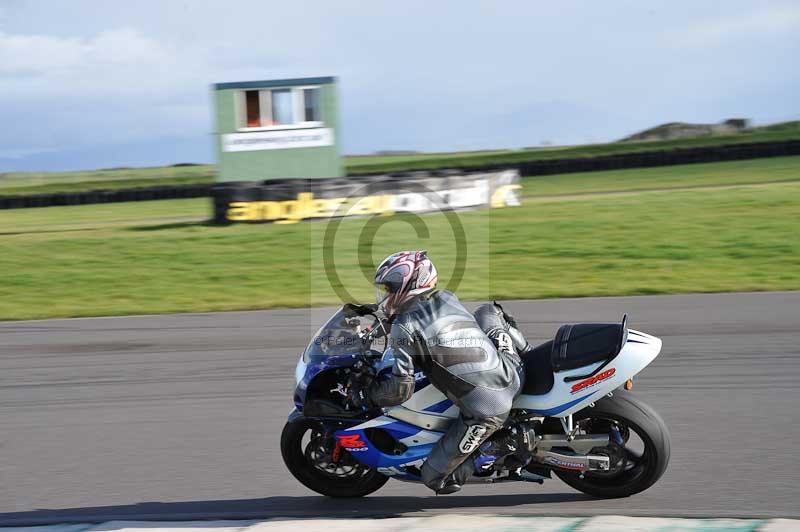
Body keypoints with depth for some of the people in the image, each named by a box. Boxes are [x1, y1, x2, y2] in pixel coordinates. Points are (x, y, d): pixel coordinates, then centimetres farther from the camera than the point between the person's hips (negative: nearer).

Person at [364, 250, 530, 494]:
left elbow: (401, 389, -8)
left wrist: (368, 393, 10)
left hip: (485, 413, -7)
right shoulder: (448, 298, 13)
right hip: (512, 378, 7)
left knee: (433, 478, 6)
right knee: (487, 311, 31)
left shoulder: (404, 327, -6)